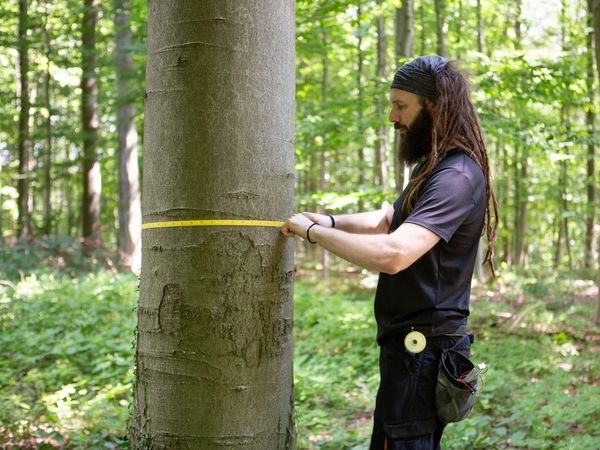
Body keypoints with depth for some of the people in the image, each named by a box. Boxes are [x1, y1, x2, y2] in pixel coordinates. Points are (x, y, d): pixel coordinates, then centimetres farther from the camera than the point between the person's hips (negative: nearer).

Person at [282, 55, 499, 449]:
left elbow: (391, 254, -32)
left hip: (422, 347, -11)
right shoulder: (433, 167, 14)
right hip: (410, 343, 11)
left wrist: (312, 232, -21)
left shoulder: (456, 177, -21)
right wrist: (329, 221, 4)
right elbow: (386, 221, 23)